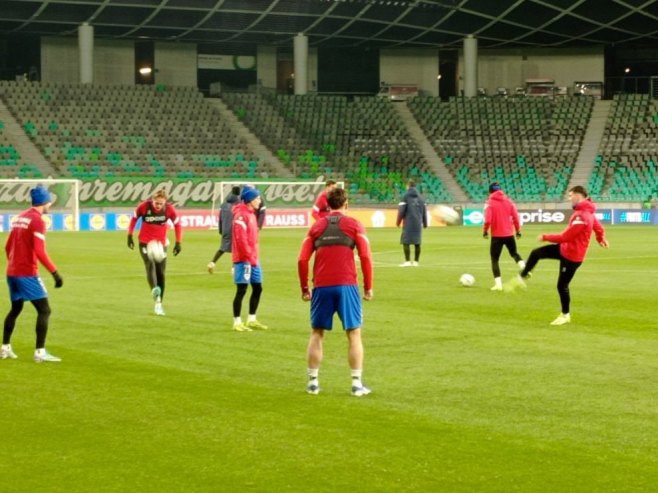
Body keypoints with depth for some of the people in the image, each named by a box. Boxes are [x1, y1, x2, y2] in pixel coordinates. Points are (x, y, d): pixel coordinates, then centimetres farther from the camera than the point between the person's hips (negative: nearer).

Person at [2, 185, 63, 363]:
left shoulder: (20, 217, 12)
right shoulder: (37, 221, -13)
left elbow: (8, 246, 18)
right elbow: (40, 252, -22)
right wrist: (55, 273, -21)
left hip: (12, 272, 9)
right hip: (27, 274, -9)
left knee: (15, 308, 22)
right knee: (44, 310, -5)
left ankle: (5, 348, 27)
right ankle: (40, 352, -11)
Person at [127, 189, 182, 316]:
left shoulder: (169, 209, -10)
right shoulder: (144, 206, -14)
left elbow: (177, 224, 2)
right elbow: (134, 218, 3)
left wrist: (178, 243, -1)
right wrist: (130, 236, 4)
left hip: (161, 243, 2)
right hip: (145, 242, -2)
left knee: (161, 273, 1)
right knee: (150, 265, -27)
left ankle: (159, 304, 11)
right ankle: (155, 291, -49)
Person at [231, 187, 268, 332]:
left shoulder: (251, 214, 16)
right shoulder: (241, 215, -14)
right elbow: (241, 239, -20)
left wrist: (255, 257, 12)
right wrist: (249, 257, -18)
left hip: (253, 259, 9)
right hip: (243, 259, -9)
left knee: (258, 288, 12)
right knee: (242, 290, -5)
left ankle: (251, 320, 22)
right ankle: (237, 322, 1)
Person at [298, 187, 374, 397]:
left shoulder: (316, 227, 11)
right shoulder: (354, 225, 4)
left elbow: (302, 260, 5)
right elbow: (366, 257, -4)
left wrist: (304, 288, 13)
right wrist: (368, 287, 3)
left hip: (321, 287, 2)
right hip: (346, 285, -2)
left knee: (317, 333, 14)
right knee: (354, 334, 6)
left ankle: (313, 382, 14)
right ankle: (357, 383, 3)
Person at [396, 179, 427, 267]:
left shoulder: (406, 196, -4)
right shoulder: (420, 197, 12)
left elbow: (401, 210, -8)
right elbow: (424, 211, 13)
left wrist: (398, 222, 1)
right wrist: (425, 223, 20)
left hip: (408, 223, -5)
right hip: (418, 223, 5)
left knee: (406, 242, -4)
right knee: (417, 242, 8)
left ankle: (407, 261, -11)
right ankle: (416, 261, 10)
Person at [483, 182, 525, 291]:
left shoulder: (490, 203, -9)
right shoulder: (509, 201, 3)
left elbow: (487, 220, -18)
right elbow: (516, 217, 0)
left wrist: (485, 231, -1)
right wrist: (518, 231, 11)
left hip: (497, 235, -4)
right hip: (509, 234, 4)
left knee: (495, 259, 8)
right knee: (514, 253, 27)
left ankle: (498, 284, -1)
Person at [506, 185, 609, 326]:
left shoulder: (581, 216, -30)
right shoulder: (586, 211, 3)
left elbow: (565, 237, -28)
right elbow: (599, 228, 18)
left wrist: (545, 237, -17)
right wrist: (601, 239, 39)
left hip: (572, 255, -10)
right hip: (565, 248, 10)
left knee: (562, 285, 2)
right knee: (536, 253, 6)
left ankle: (565, 315, 20)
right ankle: (521, 279, 18)